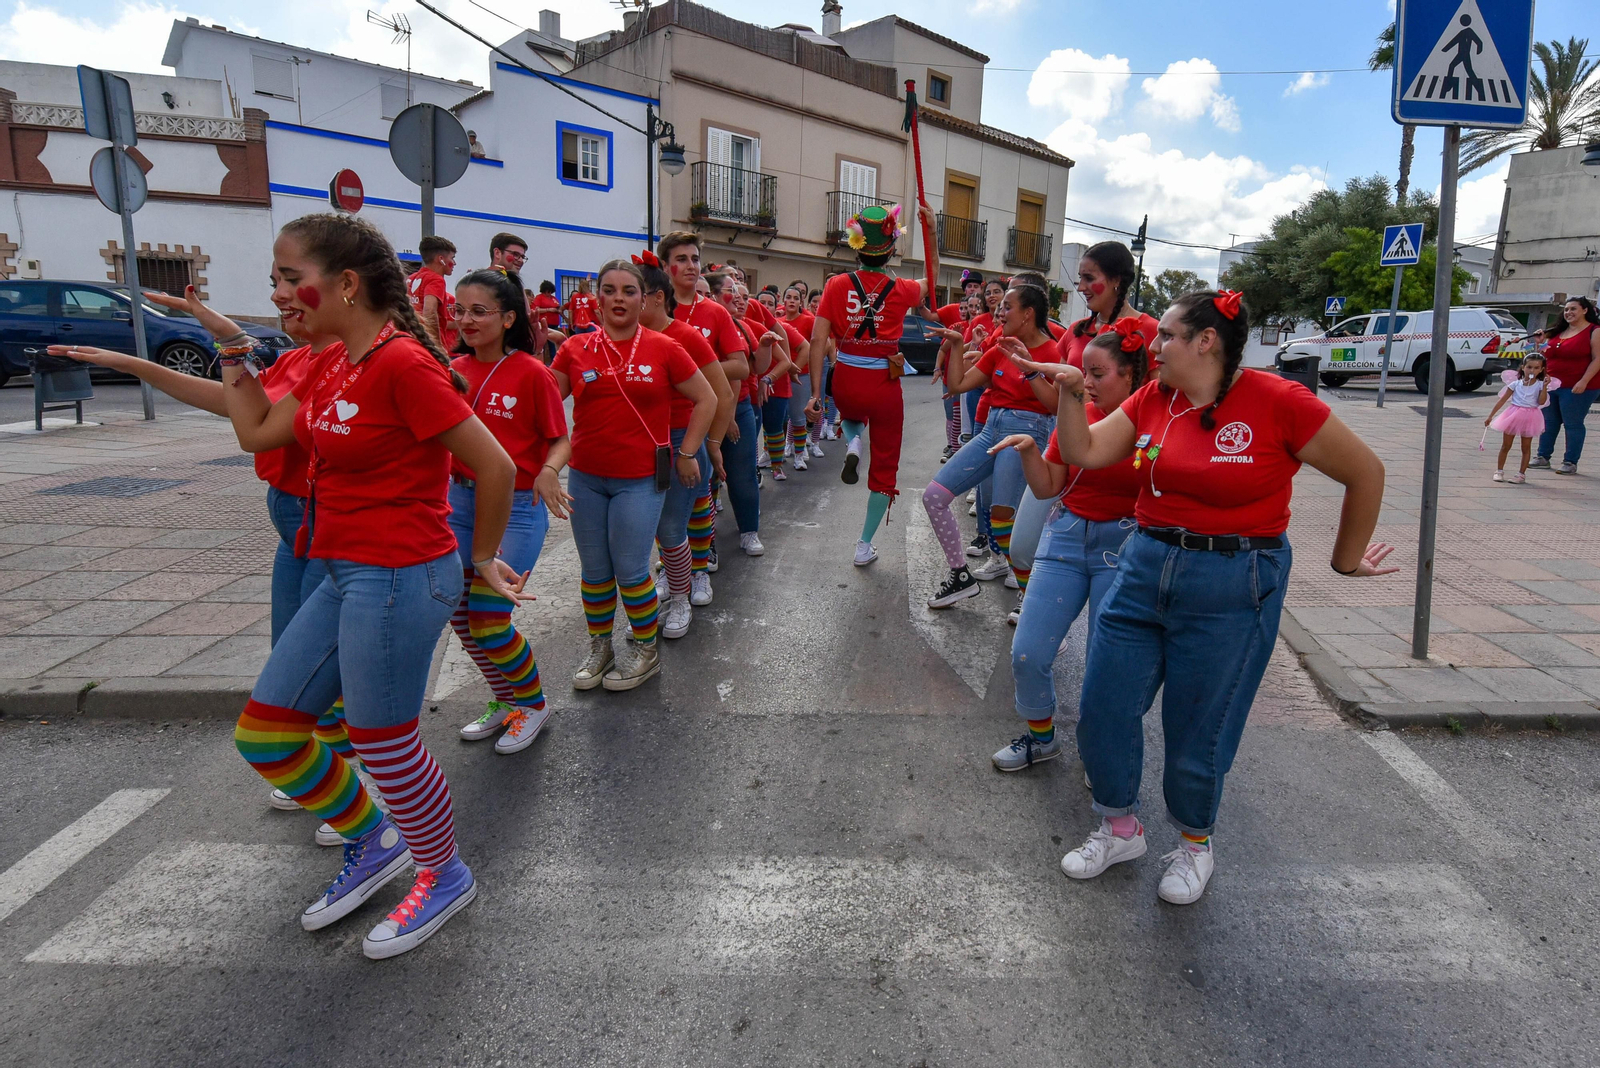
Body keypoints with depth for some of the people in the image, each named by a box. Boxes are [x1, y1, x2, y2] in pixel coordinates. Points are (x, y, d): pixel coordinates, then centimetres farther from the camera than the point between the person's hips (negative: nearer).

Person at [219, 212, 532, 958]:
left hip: (399, 581, -10)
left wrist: (482, 557, -6)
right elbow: (257, 432, 18)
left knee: (383, 744, 6)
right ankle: (374, 842, 37)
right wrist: (231, 353, 15)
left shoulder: (402, 364, -19)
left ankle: (445, 876, 32)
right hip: (344, 579, 10)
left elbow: (496, 467, -19)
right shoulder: (332, 365, 10)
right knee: (263, 733, 17)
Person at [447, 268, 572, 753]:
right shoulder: (453, 370, 5)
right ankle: (506, 700, 32)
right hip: (460, 500, 6)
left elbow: (560, 440, -8)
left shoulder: (531, 372, -10)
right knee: (459, 614, 10)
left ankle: (533, 704, 19)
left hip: (517, 507, -6)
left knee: (488, 621, -7)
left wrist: (548, 472, -27)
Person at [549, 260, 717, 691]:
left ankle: (647, 650, 21)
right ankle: (599, 647, 32)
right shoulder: (575, 349, 3)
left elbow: (707, 399, 4)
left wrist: (687, 453, 1)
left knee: (630, 571, -1)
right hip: (585, 478, 3)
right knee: (594, 571, 12)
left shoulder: (663, 349, -3)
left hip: (640, 479, -3)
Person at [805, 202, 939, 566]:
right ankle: (865, 545, 18)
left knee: (853, 416, 41)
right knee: (884, 466, 13)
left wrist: (816, 393, -4)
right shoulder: (901, 290, -4)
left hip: (845, 382, 2)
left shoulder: (837, 285, -5)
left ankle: (852, 446, 7)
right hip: (884, 386, -1)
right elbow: (930, 279, 20)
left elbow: (818, 340, -8)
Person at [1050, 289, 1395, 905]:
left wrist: (1346, 561, 6)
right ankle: (1120, 829, 33)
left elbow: (1365, 473, -3)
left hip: (1232, 588, -5)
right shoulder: (1152, 398, 3)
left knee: (1197, 731, 8)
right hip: (1144, 569, 5)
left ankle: (1195, 843, 37)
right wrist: (1071, 394, -7)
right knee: (1102, 710, 8)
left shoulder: (1277, 402, -13)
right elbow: (1082, 453, 6)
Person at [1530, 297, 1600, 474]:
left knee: (1573, 424, -2)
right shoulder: (1558, 332, 13)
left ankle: (1570, 462, 2)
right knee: (1548, 423, 12)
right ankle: (1543, 457, 21)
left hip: (1576, 388, -7)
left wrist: (1584, 381, -22)